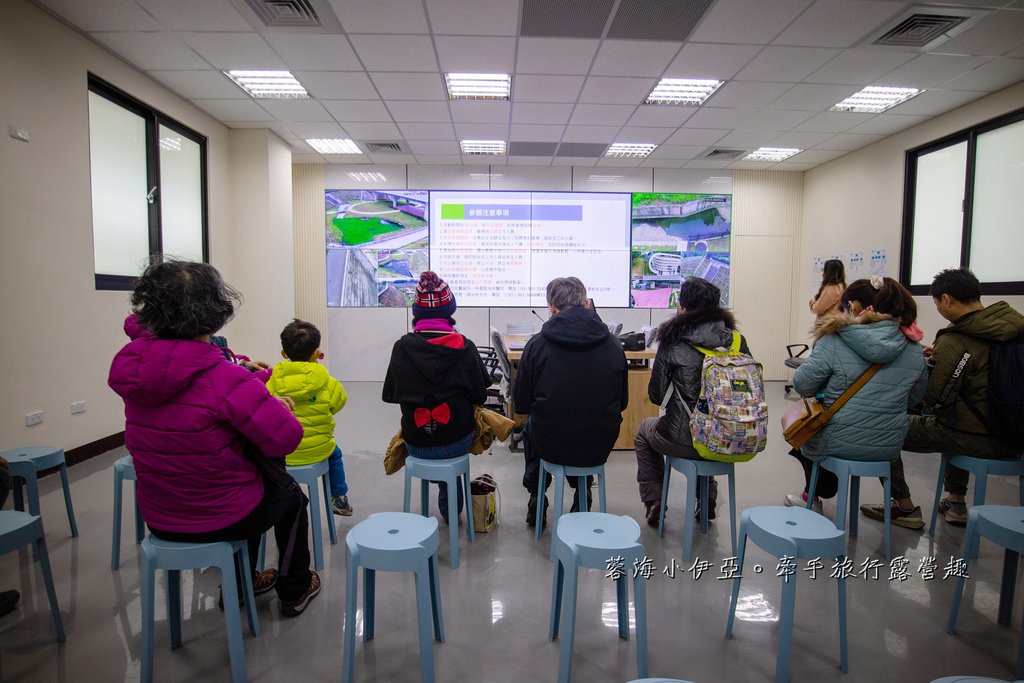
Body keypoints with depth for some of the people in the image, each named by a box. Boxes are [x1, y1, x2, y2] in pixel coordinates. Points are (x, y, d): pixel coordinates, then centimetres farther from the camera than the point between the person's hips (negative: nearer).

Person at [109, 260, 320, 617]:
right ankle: (294, 590, 42)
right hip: (221, 519, -6)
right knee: (291, 497, 26)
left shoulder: (132, 367, -10)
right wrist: (277, 407, -5)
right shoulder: (225, 379, -31)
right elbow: (286, 438, -28)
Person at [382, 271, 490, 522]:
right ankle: (452, 508, 44)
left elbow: (390, 395, 3)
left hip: (416, 445, 1)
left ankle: (449, 510, 49)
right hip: (457, 443, -1)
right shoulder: (464, 348, -13)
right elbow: (480, 396, -4)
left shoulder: (401, 348, -10)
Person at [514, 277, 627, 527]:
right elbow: (622, 402, 5)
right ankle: (582, 499, 44)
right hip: (600, 449, 2)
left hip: (551, 445, -1)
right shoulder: (613, 345, -6)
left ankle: (536, 500, 42)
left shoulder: (537, 344, -11)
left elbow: (520, 404, -3)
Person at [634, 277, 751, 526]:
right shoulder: (737, 341, -3)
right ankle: (708, 498, 35)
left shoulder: (673, 343, -13)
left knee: (644, 430, 27)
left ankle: (653, 502, 23)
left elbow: (656, 395, -7)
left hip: (687, 440, -4)